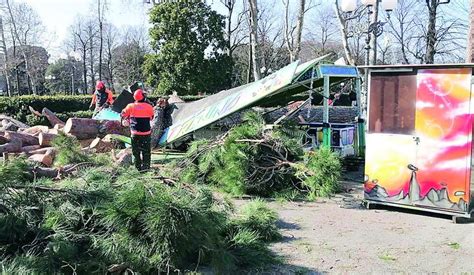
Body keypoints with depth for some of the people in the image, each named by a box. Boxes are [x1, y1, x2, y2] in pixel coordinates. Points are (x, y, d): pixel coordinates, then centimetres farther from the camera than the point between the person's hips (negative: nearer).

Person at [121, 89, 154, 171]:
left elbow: (123, 115, 7)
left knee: (136, 151, 12)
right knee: (146, 151, 11)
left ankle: (138, 167, 15)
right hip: (146, 133, 0)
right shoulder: (149, 107, -6)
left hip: (135, 133, 0)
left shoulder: (131, 106, -6)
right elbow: (151, 117, 10)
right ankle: (145, 166, 9)